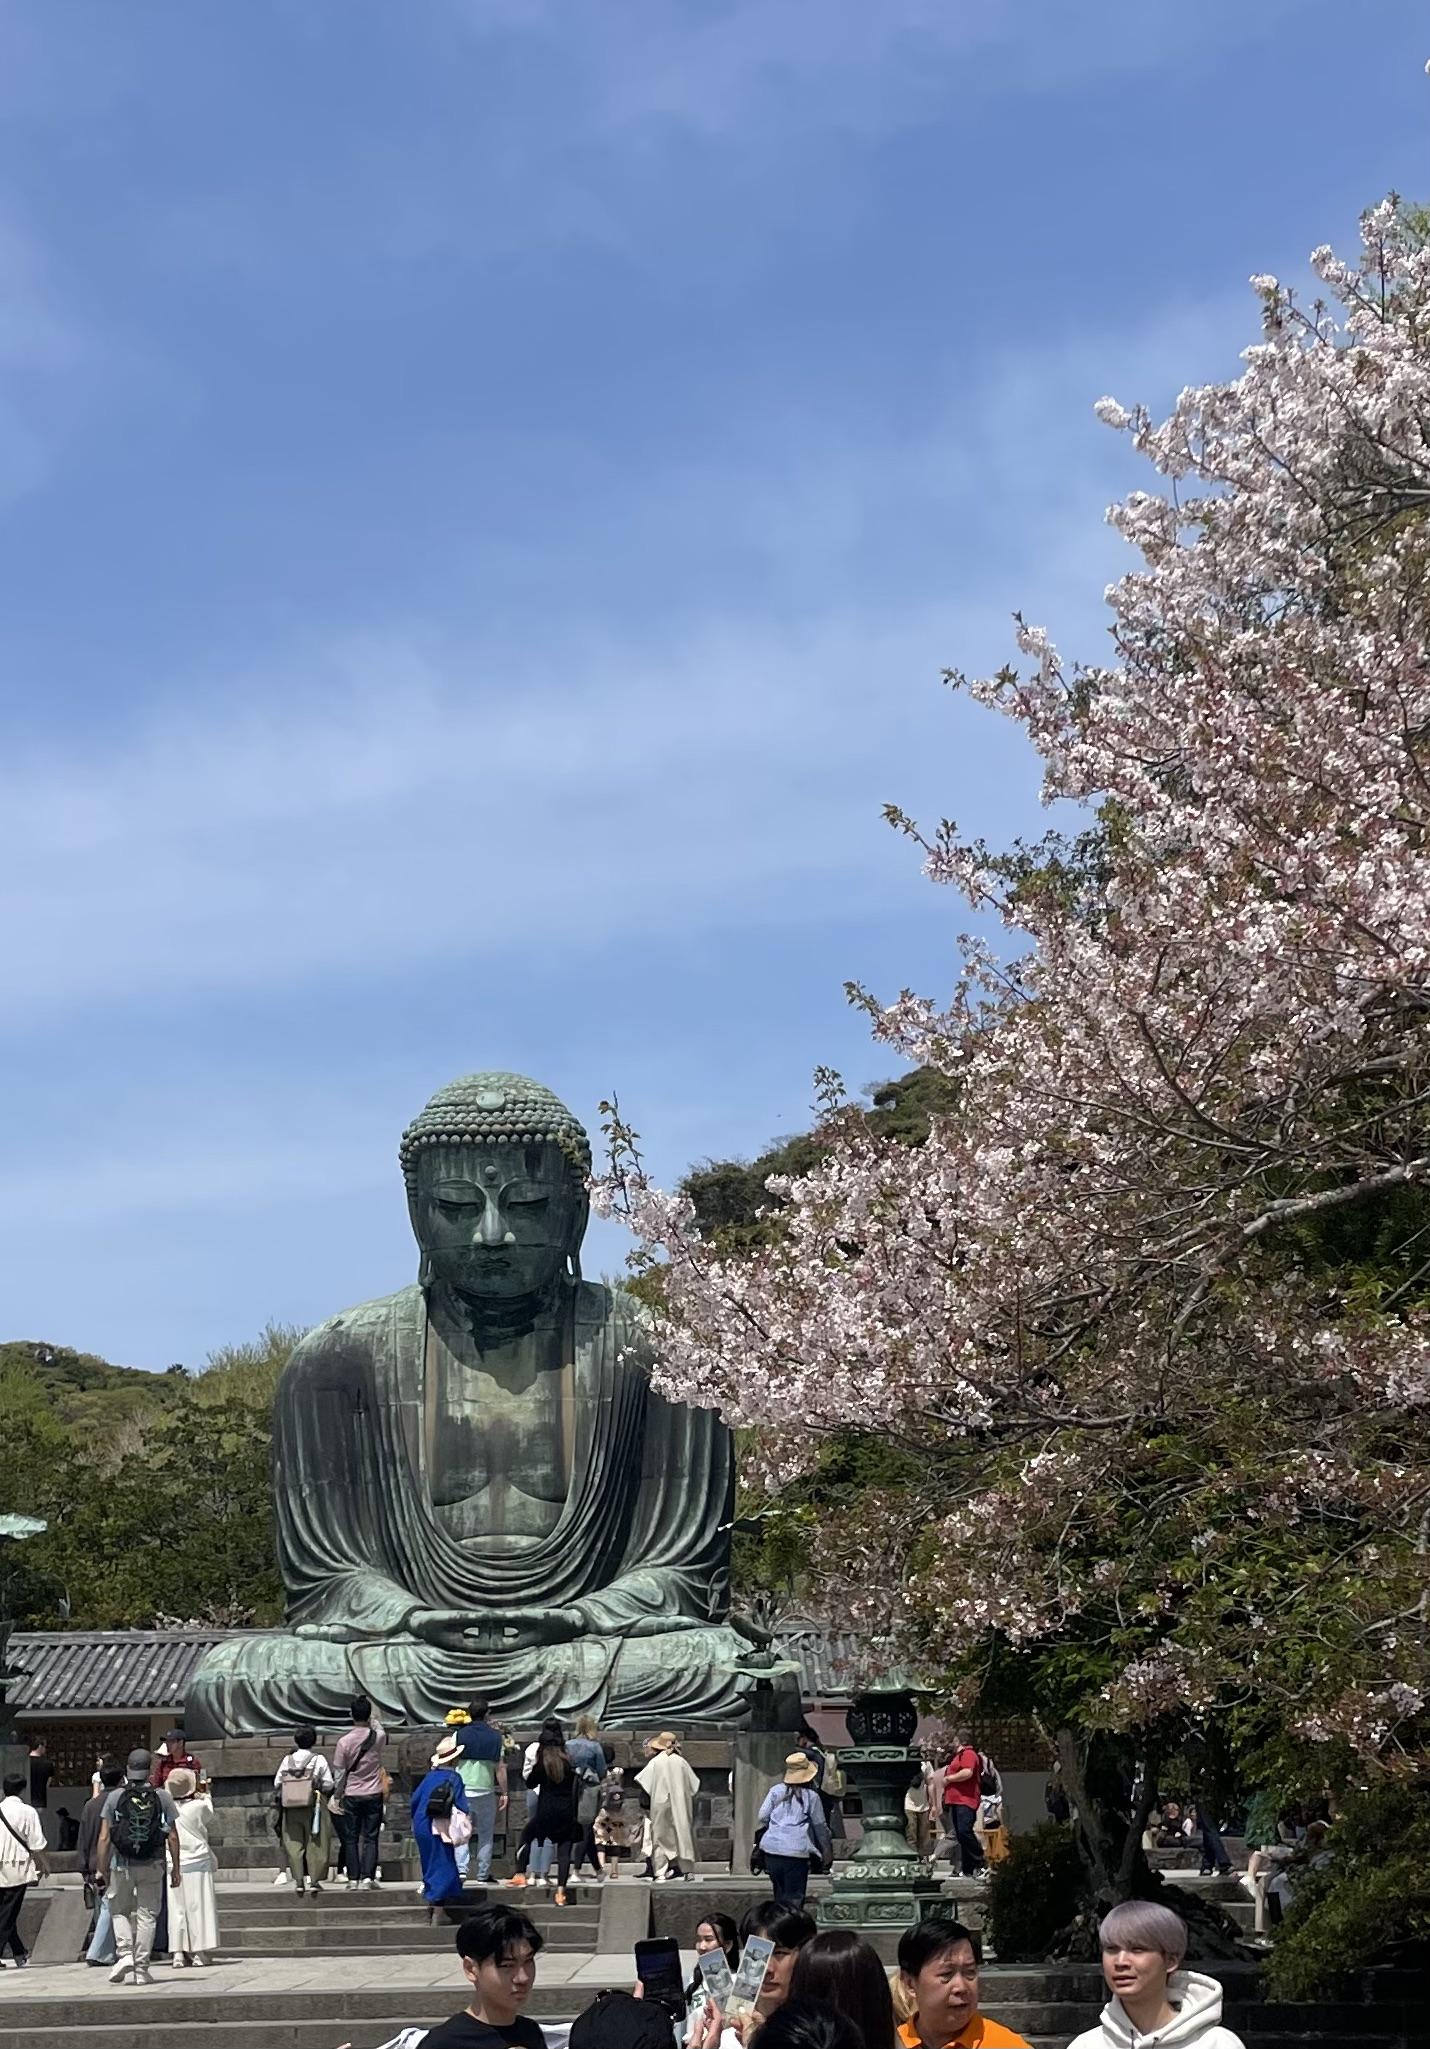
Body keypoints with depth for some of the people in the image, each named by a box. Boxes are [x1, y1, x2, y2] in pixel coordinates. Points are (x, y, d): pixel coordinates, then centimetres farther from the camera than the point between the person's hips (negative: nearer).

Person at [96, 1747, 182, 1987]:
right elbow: (173, 1836, -2)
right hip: (152, 1865, 0)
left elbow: (104, 1837, -4)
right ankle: (141, 1969, 7)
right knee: (147, 1915, 8)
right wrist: (175, 1868, 6)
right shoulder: (162, 1796, -2)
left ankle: (125, 1954, -4)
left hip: (122, 1864, 0)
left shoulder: (115, 1797, -3)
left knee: (120, 1911, 16)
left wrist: (101, 1868, 2)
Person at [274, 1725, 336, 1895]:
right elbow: (328, 1785, -5)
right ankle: (313, 1879, -2)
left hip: (290, 1809, 3)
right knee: (315, 1844, 3)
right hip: (314, 1805, -3)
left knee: (294, 1844, 8)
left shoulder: (287, 1761, 5)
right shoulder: (319, 1759, -3)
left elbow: (277, 1784, 3)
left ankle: (299, 1880, 5)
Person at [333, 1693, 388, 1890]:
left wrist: (337, 1797, 4)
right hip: (374, 1795, 1)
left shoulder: (345, 1741, -12)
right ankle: (368, 1877, -3)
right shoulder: (378, 1736, -9)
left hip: (351, 1796, -1)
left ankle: (353, 1877, 10)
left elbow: (339, 1772, -5)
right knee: (370, 1838, 4)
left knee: (351, 1839, 9)